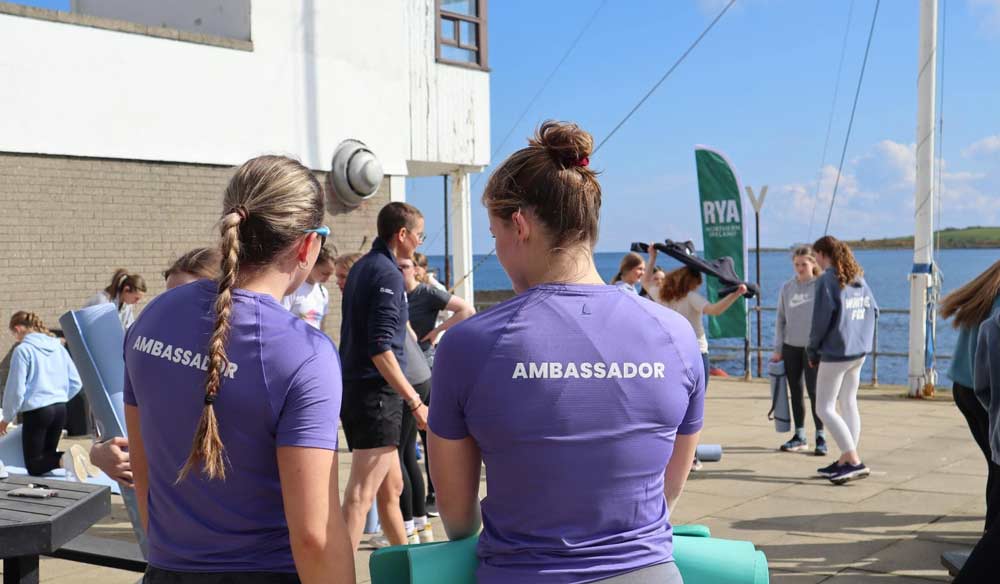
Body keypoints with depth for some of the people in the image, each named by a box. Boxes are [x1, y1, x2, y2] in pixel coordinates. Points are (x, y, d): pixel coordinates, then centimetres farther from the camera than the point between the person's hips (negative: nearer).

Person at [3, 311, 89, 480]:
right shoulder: (58, 346, 8)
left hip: (36, 411, -6)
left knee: (34, 465, 4)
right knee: (48, 454, 21)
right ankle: (71, 457, -11)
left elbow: (15, 389, -9)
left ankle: (64, 460, -25)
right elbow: (75, 383, 11)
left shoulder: (23, 350, -10)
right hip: (60, 409, 6)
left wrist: (7, 418, 5)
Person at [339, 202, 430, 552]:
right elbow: (380, 349, -21)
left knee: (391, 487, 20)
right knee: (360, 497, -9)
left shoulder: (361, 268, 16)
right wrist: (415, 402, -20)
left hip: (354, 389, 10)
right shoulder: (388, 273, -13)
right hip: (377, 392, -10)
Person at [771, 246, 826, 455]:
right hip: (791, 347, 4)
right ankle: (800, 436, 18)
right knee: (796, 392, 9)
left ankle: (821, 436, 4)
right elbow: (780, 319, 10)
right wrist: (777, 349, 6)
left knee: (814, 391, -6)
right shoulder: (787, 288, 7)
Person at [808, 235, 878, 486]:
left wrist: (813, 352, -3)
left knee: (825, 408, -3)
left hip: (835, 352, -8)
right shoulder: (858, 278, 9)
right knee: (849, 403, 15)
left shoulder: (827, 280, -14)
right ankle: (845, 461, 20)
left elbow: (821, 320, -15)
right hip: (859, 351, 8)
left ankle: (855, 462, -10)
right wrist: (863, 339, 16)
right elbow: (873, 310, 11)